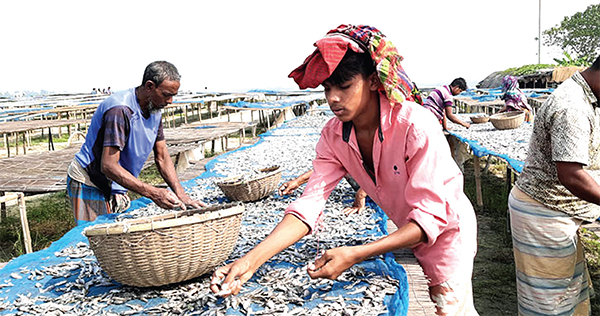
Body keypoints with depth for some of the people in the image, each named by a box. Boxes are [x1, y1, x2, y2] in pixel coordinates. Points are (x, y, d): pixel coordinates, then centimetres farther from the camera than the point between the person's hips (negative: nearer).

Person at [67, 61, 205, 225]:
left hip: (115, 188, 8)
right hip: (90, 185, -8)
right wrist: (153, 193, -34)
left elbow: (162, 158, 3)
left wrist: (181, 196, -9)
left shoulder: (154, 110, 0)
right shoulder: (120, 110, -27)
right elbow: (108, 166, -30)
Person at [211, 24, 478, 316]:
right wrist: (252, 260, -37)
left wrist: (354, 255, -46)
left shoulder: (416, 126, -33)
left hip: (446, 228, -5)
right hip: (408, 232, 5)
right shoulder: (333, 136, -16)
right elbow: (309, 204, -23)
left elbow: (430, 217, -35)